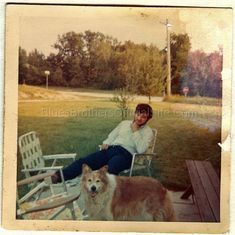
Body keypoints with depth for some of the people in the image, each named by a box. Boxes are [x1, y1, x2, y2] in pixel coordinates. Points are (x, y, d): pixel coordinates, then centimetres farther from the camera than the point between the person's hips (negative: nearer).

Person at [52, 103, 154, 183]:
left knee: (111, 167, -40)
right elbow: (112, 136, 26)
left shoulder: (148, 131, 6)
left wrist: (135, 131, -9)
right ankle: (57, 177, -26)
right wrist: (105, 143, 4)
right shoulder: (124, 123, 23)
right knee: (84, 161, -17)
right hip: (111, 149, 4)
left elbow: (141, 150, -11)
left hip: (126, 154, -4)